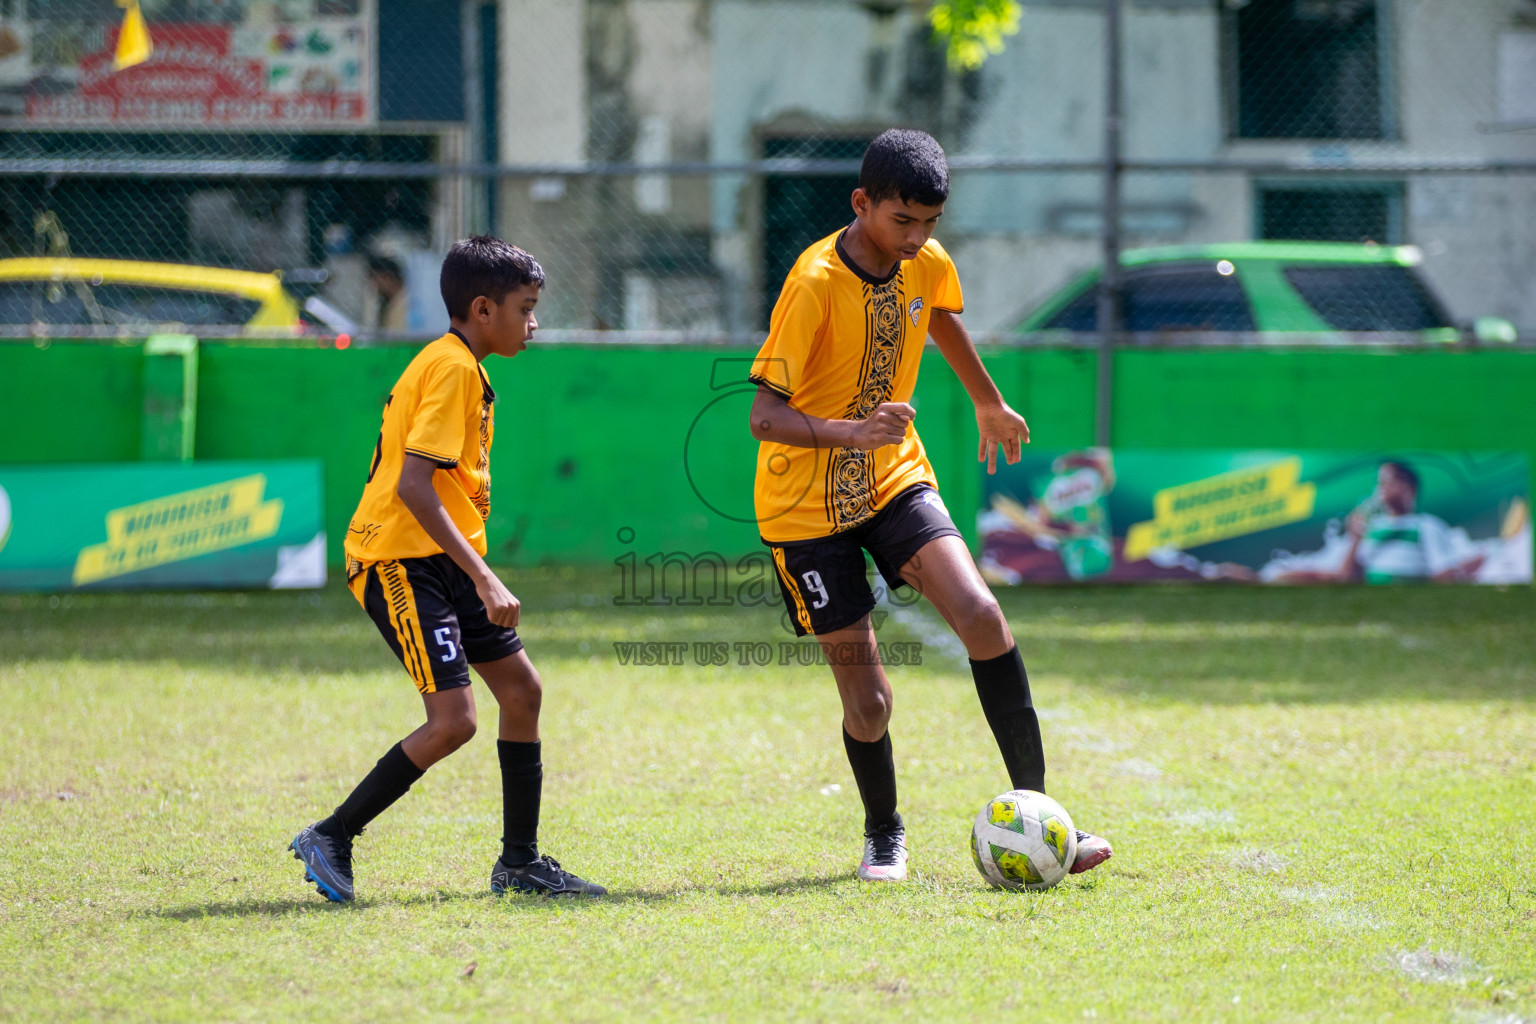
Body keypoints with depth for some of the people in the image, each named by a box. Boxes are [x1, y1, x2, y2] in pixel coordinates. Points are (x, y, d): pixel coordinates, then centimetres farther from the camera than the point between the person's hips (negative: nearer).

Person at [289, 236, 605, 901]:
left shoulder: (454, 366, 16)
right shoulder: (453, 370, -15)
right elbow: (414, 486, -24)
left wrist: (477, 576, 22)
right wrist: (484, 577, -26)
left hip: (440, 560, 11)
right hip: (401, 560, -11)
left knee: (521, 689, 10)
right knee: (452, 720, -16)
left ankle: (520, 863, 17)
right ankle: (330, 840, -6)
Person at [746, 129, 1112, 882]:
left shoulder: (928, 266, -4)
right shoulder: (815, 283, -24)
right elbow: (765, 417, -28)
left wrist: (988, 404, 35)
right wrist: (851, 432, -45)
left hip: (894, 479, 5)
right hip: (807, 503, -5)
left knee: (980, 615, -19)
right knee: (867, 700, -5)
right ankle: (883, 834, 24)